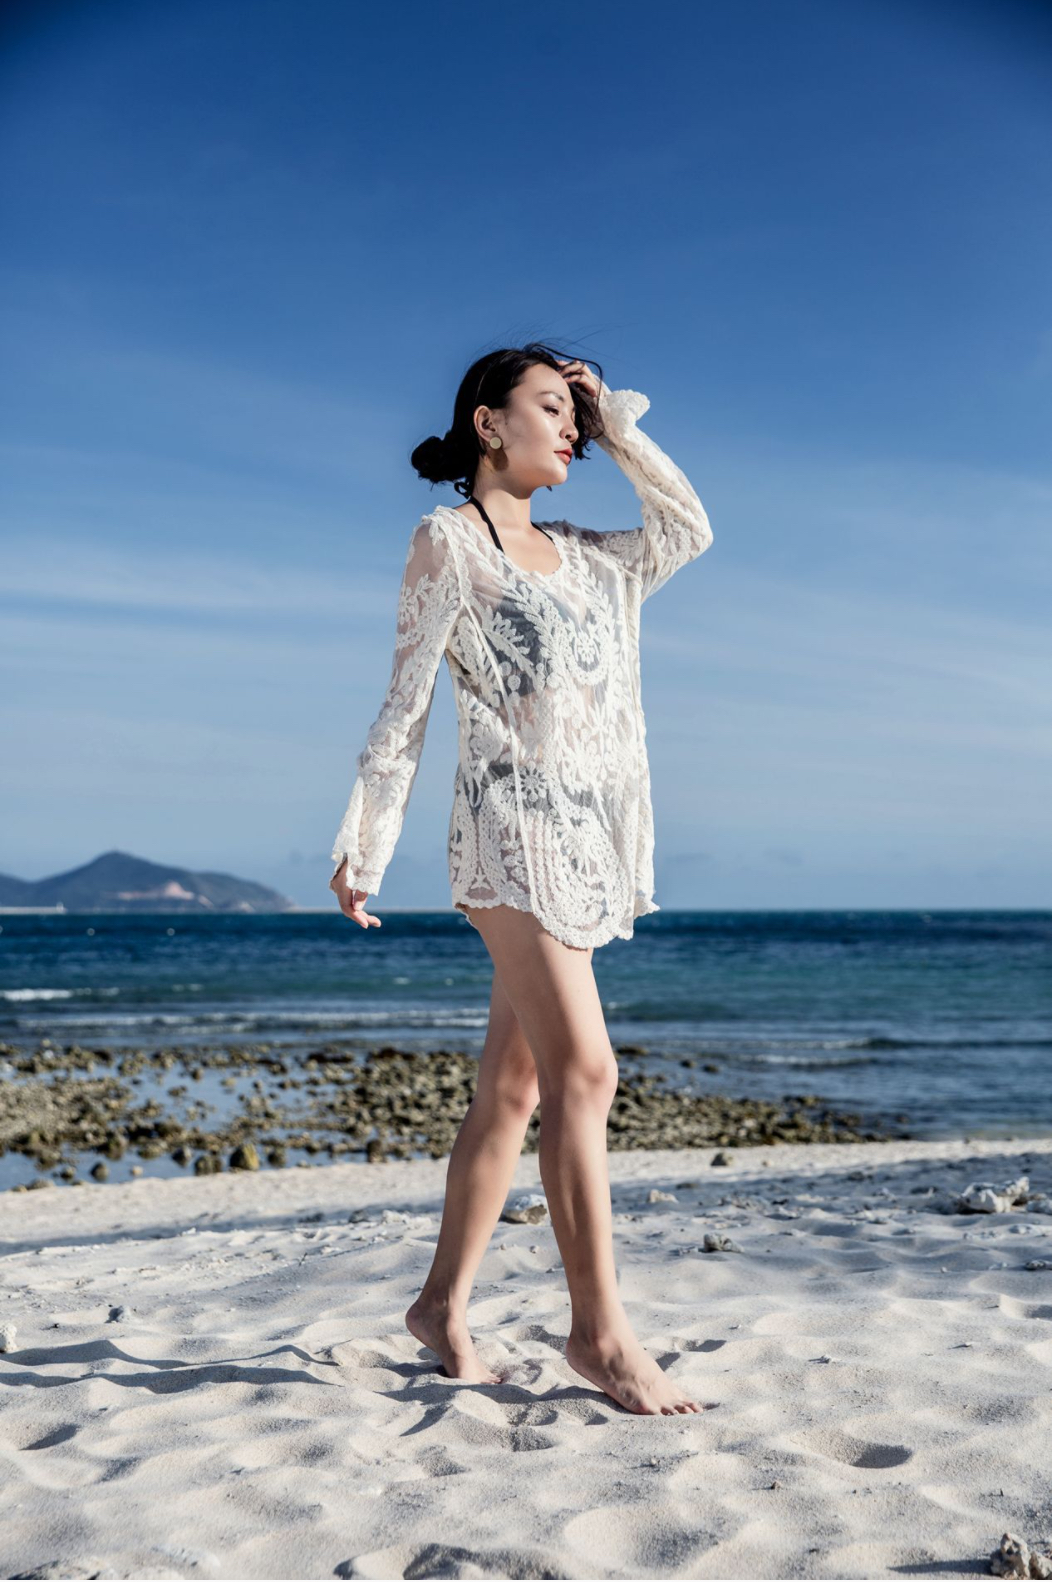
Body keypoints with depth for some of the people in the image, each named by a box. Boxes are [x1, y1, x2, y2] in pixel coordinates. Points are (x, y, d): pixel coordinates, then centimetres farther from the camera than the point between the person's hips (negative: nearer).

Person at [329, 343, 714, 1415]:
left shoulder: (581, 557, 21)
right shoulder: (447, 540, 2)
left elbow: (688, 528, 24)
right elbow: (405, 705, -1)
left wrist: (616, 424, 22)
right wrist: (363, 841, -5)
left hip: (590, 835, 7)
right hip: (514, 823, -7)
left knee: (513, 1086, 7)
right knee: (582, 1069, -14)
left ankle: (444, 1303, 16)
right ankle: (598, 1328, -7)